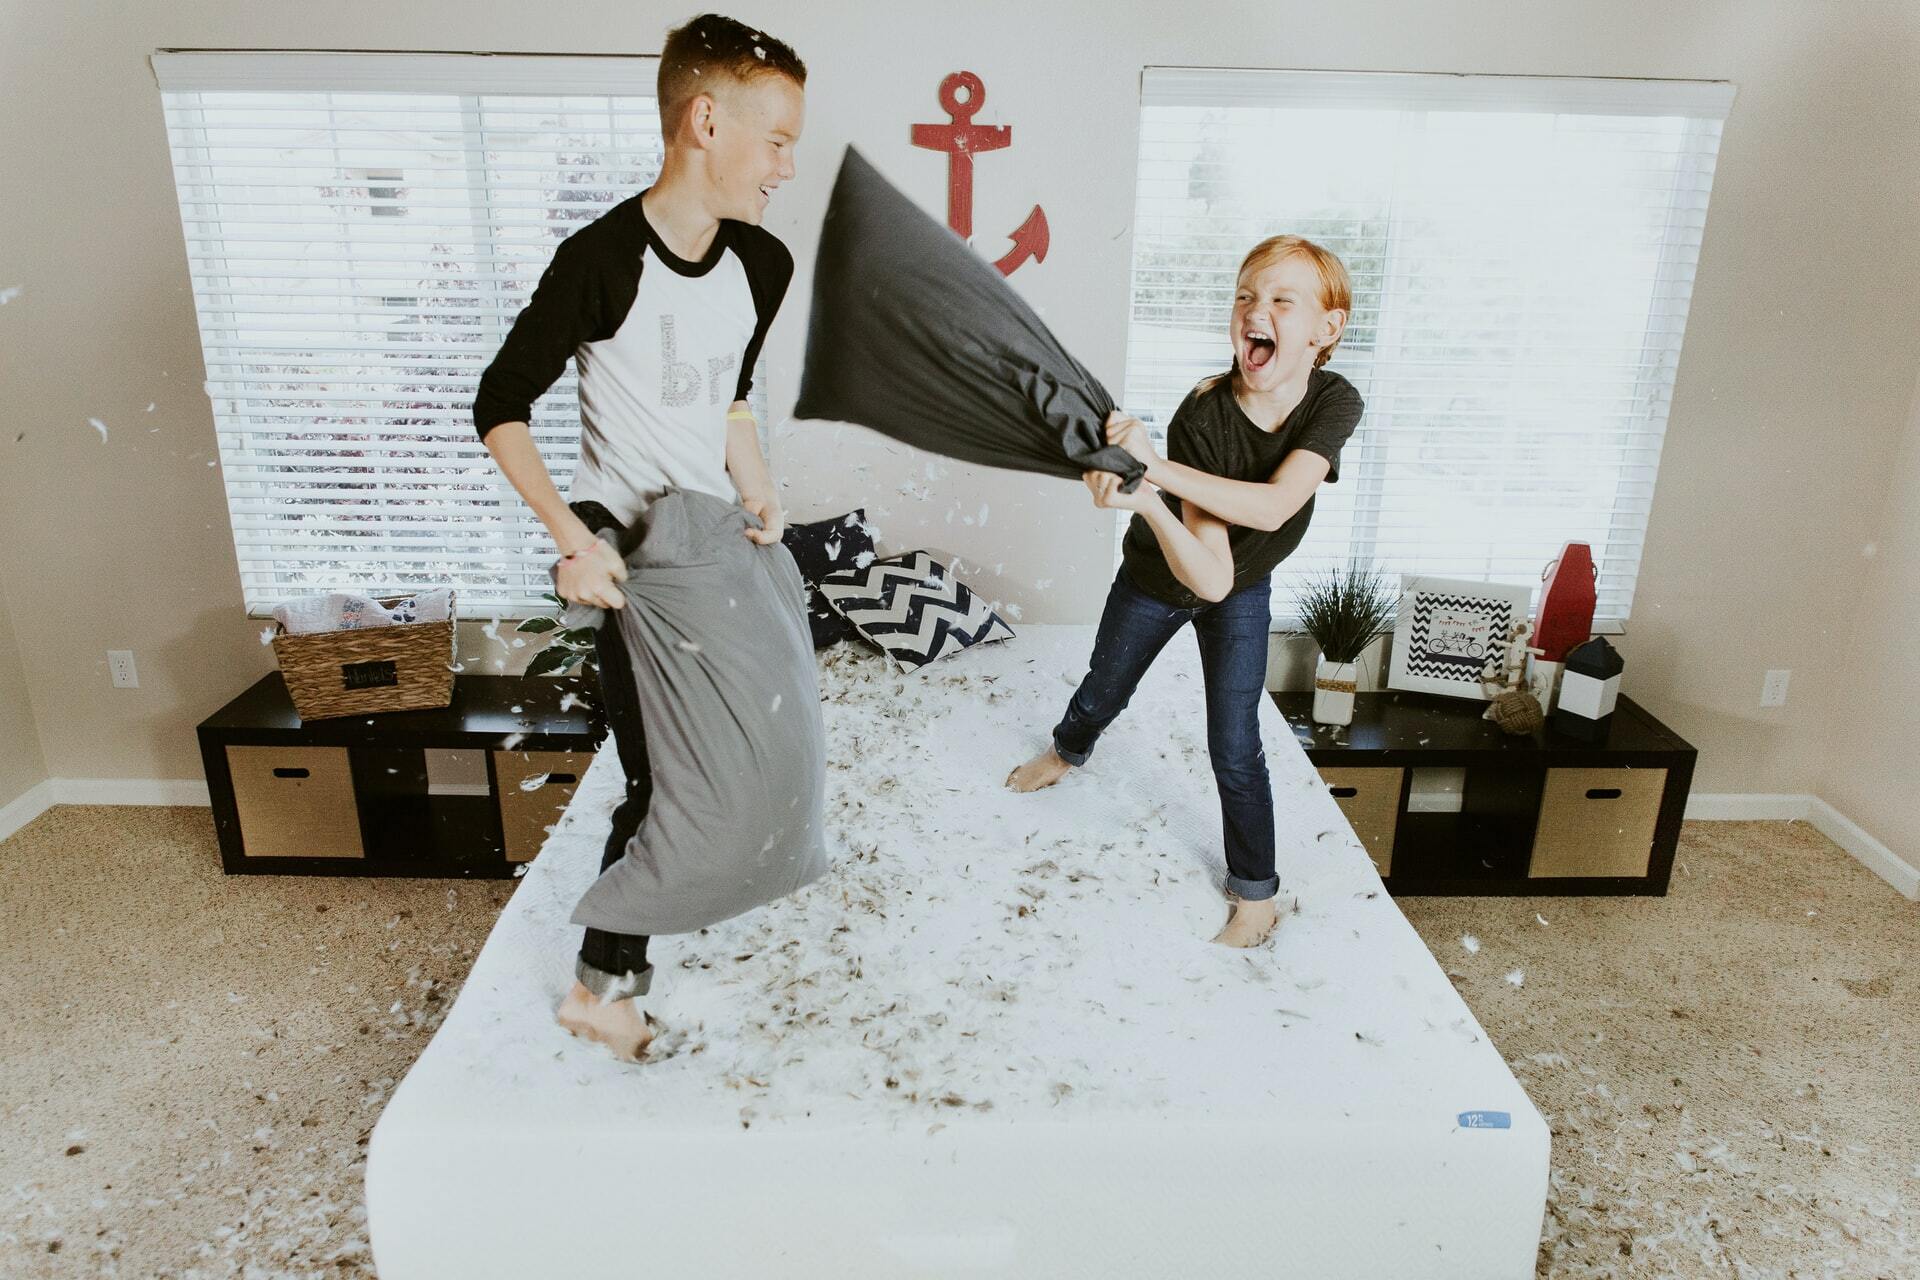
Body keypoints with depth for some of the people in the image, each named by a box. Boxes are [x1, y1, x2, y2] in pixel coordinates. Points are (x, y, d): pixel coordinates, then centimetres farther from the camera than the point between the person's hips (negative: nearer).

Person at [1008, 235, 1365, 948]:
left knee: (1235, 749, -2)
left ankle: (1257, 897, 19)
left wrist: (1156, 467, -52)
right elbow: (1209, 576, -42)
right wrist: (1147, 504, -60)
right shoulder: (1201, 417, -35)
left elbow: (1273, 507, -43)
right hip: (1156, 579, 0)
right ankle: (1067, 751, 59)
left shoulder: (1335, 402, -28)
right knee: (1102, 693, 23)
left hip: (1244, 595, 0)